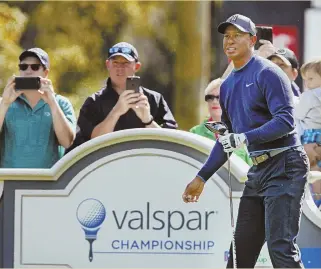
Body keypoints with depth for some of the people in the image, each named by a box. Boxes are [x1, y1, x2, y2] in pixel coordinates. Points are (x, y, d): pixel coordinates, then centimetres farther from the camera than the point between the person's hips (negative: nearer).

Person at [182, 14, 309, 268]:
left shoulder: (267, 73, -10)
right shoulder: (228, 85, 17)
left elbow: (286, 121, -20)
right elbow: (228, 139, 25)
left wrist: (245, 137, -28)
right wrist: (201, 177, 22)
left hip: (284, 166, -9)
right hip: (259, 169, 9)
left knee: (280, 246, -14)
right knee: (242, 246, 9)